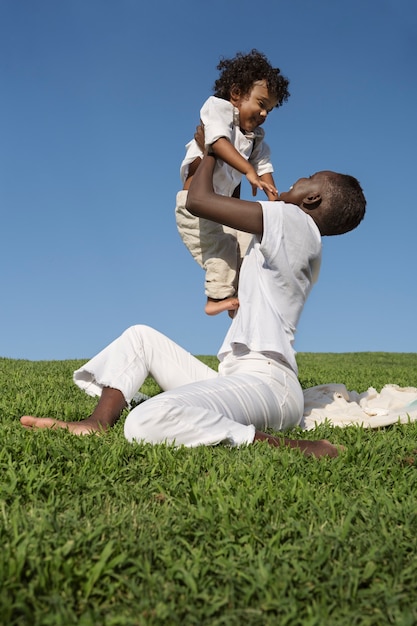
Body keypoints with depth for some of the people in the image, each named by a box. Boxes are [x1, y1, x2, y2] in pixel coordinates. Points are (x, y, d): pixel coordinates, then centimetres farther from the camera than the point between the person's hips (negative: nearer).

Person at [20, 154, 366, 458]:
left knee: (149, 422, -38)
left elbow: (198, 200, -3)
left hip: (264, 381, -11)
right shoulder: (307, 249, 22)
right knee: (141, 336, 22)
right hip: (236, 379, 11)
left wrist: (211, 151, 16)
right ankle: (97, 423, -2)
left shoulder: (294, 220, -5)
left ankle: (293, 447, -21)